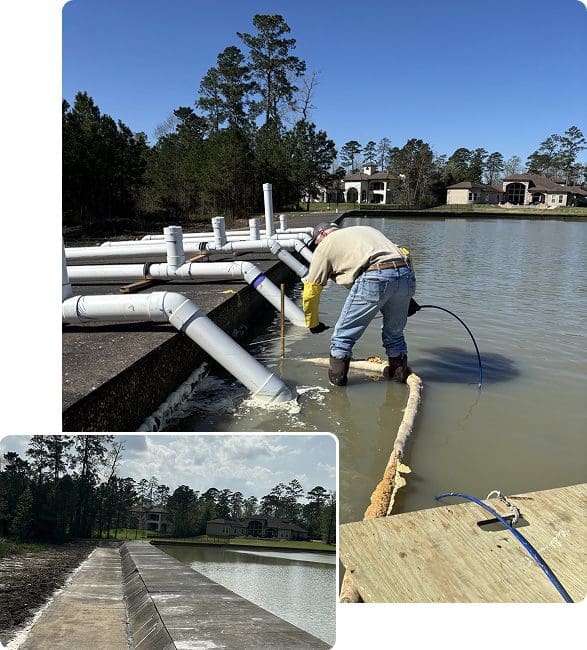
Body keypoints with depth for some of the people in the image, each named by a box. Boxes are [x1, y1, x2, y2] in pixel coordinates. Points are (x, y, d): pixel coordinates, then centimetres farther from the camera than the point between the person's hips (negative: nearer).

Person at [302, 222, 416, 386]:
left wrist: (313, 323, 32)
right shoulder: (366, 229, 37)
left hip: (374, 279, -6)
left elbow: (311, 289, 19)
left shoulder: (325, 245, 21)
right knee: (394, 333, 26)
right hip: (406, 275, 6)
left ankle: (336, 379, 22)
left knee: (343, 335, 11)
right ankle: (399, 374, 38)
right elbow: (404, 253, 31)